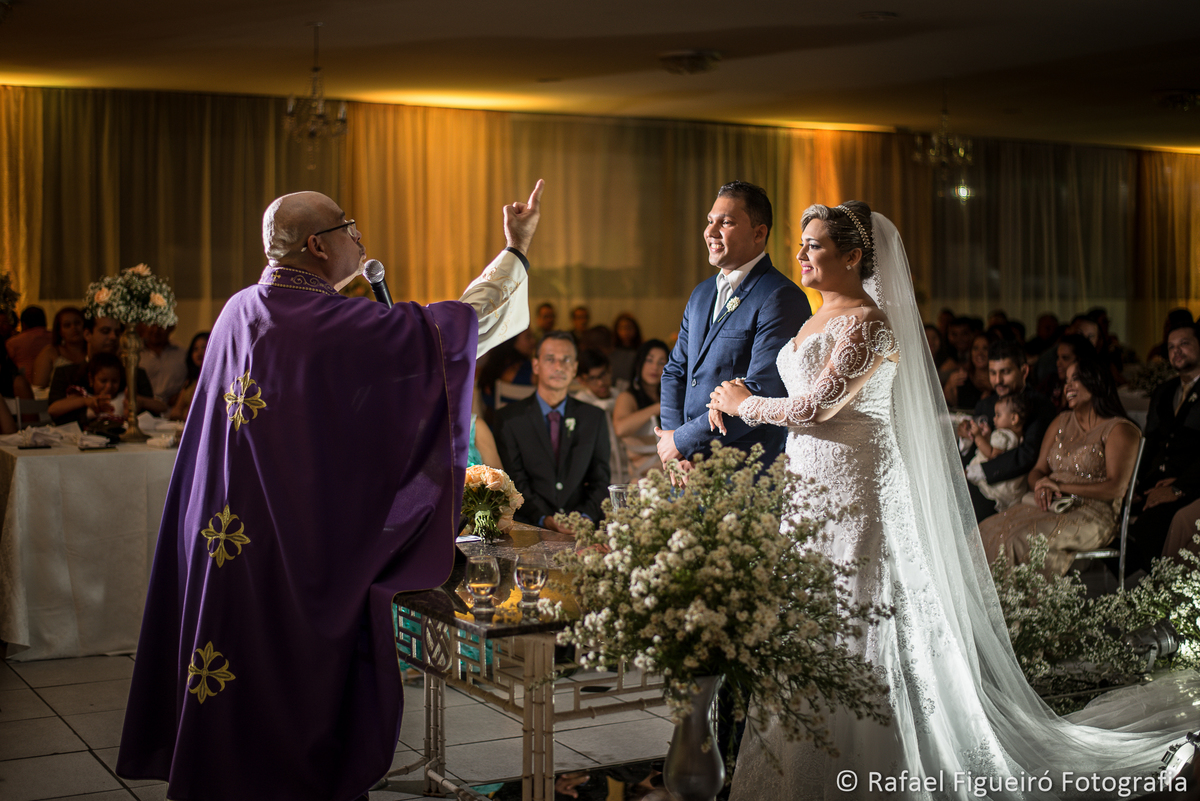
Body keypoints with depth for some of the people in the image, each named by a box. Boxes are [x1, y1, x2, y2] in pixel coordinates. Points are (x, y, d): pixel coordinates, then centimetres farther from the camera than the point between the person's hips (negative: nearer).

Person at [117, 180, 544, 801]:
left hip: (225, 546, 7)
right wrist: (516, 250, 0)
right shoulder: (333, 325, -17)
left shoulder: (238, 313, 5)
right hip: (308, 555, -7)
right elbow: (459, 327, -12)